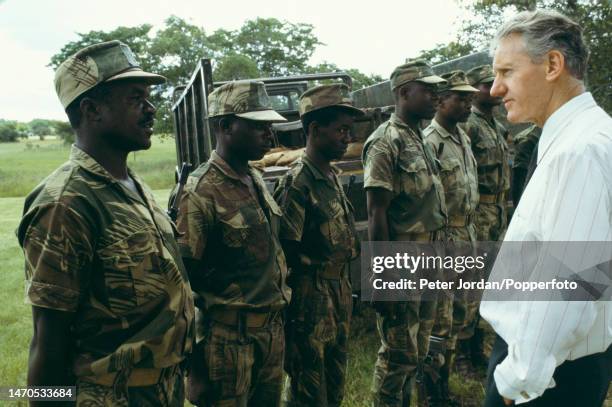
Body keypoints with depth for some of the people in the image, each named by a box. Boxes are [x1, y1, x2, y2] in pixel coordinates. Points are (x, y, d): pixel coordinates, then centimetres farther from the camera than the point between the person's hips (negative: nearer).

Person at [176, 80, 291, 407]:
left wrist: (278, 322, 16)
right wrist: (195, 367, -14)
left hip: (273, 330, 7)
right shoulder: (202, 192, -17)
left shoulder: (256, 180, 7)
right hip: (229, 337, -7)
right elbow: (182, 281, -16)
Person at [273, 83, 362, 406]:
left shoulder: (332, 176, 7)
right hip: (311, 299, -8)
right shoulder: (296, 183, -19)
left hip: (340, 293, 8)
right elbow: (285, 252, -18)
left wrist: (344, 290, 16)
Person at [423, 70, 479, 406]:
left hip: (465, 238, 9)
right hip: (442, 242, -9)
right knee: (438, 320, 1)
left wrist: (472, 236, 18)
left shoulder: (462, 137, 12)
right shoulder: (429, 142, -16)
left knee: (457, 316, 18)